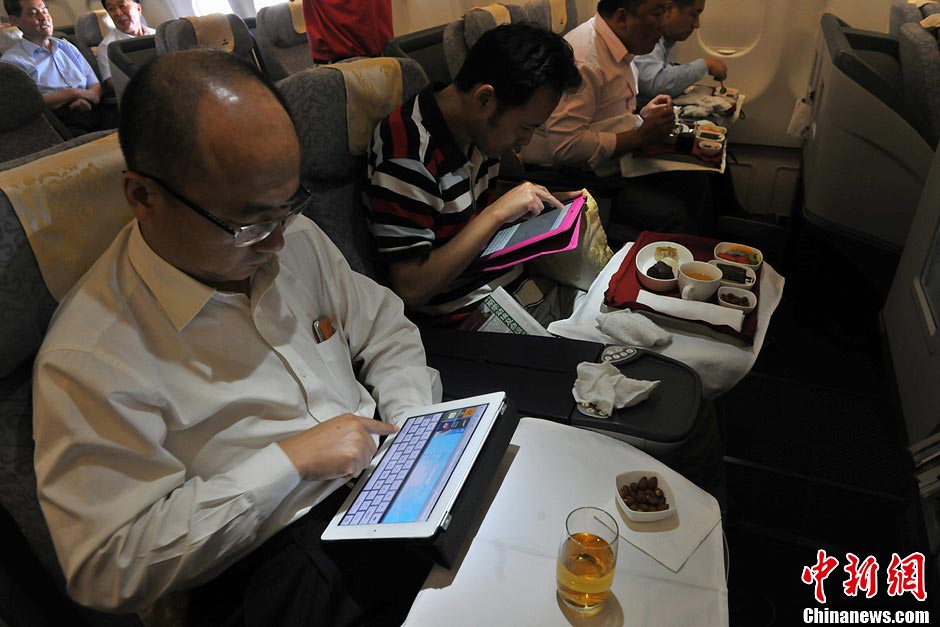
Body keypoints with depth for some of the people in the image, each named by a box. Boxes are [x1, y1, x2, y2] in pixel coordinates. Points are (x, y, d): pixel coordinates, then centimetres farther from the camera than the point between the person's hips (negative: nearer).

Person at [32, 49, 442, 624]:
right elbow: (108, 567, -16)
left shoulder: (296, 238, -1)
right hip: (278, 561, -4)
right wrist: (288, 460, -20)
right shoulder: (86, 361, -18)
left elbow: (384, 331, 9)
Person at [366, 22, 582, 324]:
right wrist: (498, 212, -24)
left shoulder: (479, 126, 2)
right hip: (470, 312, -8)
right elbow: (411, 289, -25)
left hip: (513, 278, 8)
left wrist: (540, 204, -1)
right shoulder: (408, 153, -23)